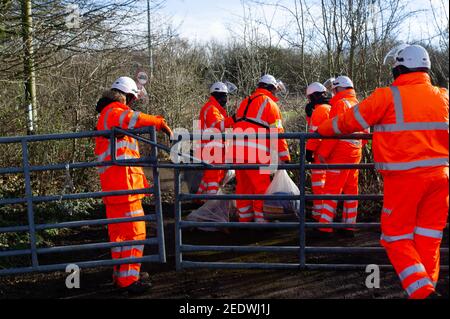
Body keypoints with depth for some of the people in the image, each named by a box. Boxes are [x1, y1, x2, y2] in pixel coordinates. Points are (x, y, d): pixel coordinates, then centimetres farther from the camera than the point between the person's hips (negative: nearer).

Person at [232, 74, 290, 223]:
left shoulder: (245, 102, 22)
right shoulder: (269, 103, -1)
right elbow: (277, 132, -6)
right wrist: (285, 157, -3)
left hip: (237, 149, 8)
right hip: (255, 153, -7)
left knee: (243, 185, 15)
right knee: (262, 187, 0)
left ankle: (244, 218, 23)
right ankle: (261, 220, 2)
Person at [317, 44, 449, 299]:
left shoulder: (388, 96, -7)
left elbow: (348, 122, 0)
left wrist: (322, 130, 16)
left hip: (404, 178, -5)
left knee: (397, 238, 5)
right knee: (428, 239, 12)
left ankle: (422, 291, -7)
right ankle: (428, 287, 16)